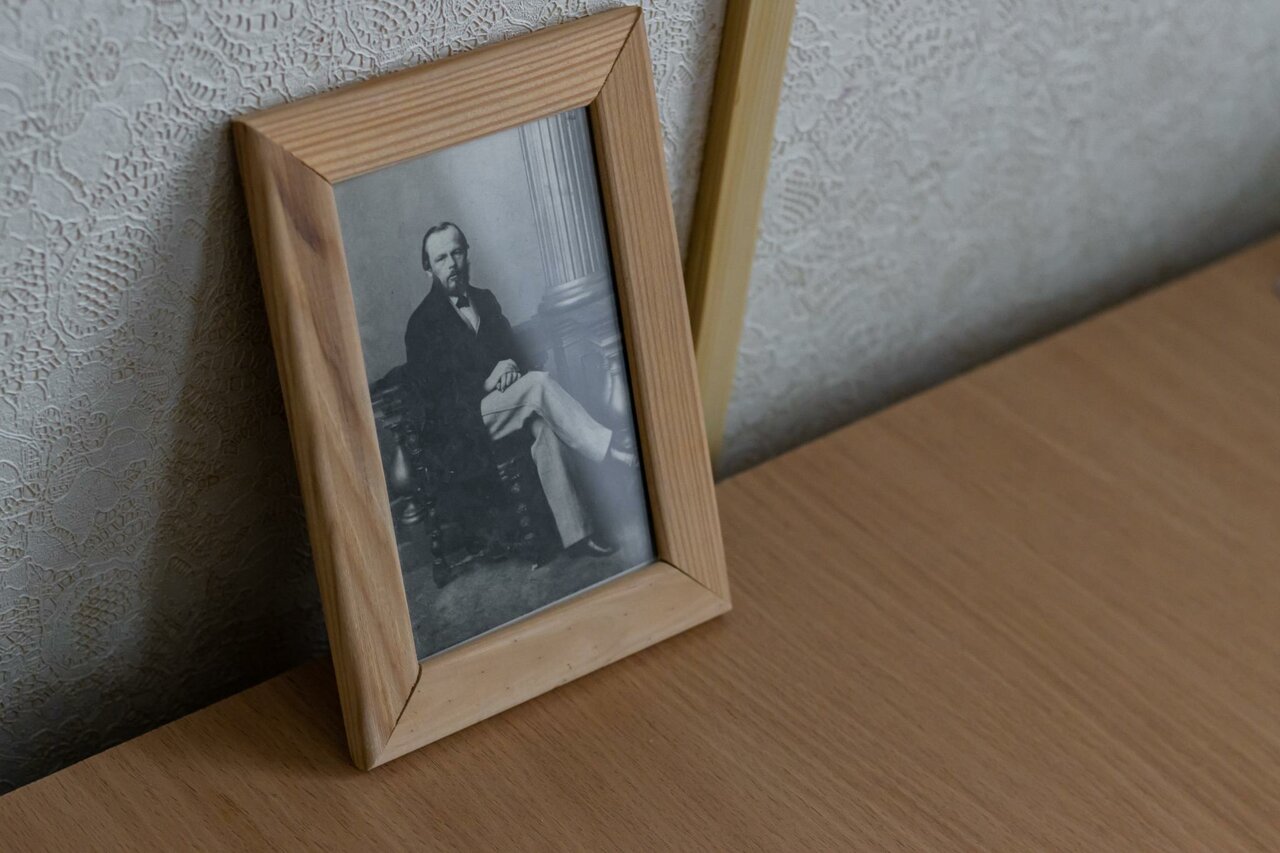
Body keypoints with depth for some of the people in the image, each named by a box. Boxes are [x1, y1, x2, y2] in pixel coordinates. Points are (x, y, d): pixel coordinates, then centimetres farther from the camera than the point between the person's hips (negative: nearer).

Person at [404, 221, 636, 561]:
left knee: (542, 424, -30)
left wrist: (510, 368, -6)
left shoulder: (485, 300, 17)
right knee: (538, 384, -29)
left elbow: (510, 351, 19)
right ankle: (611, 447, -25)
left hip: (499, 404, 5)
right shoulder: (422, 323, -3)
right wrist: (487, 382, -17)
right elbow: (432, 390, -8)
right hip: (462, 425, -5)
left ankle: (575, 532, -33)